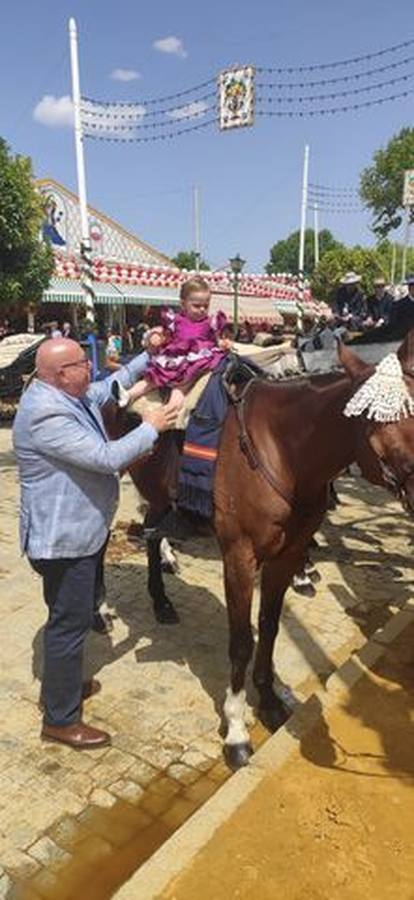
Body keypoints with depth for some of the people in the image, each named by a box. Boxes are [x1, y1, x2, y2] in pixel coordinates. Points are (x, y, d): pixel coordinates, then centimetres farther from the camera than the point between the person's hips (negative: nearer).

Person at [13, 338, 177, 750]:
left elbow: (109, 388, 21)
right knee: (70, 623, 3)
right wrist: (151, 428, -17)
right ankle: (60, 720, 20)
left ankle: (61, 682, 46)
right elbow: (107, 457, -30)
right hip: (64, 538, -11)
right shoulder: (47, 415, -29)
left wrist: (147, 358, 15)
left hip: (83, 530, 11)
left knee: (75, 614, 25)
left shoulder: (67, 395, 2)